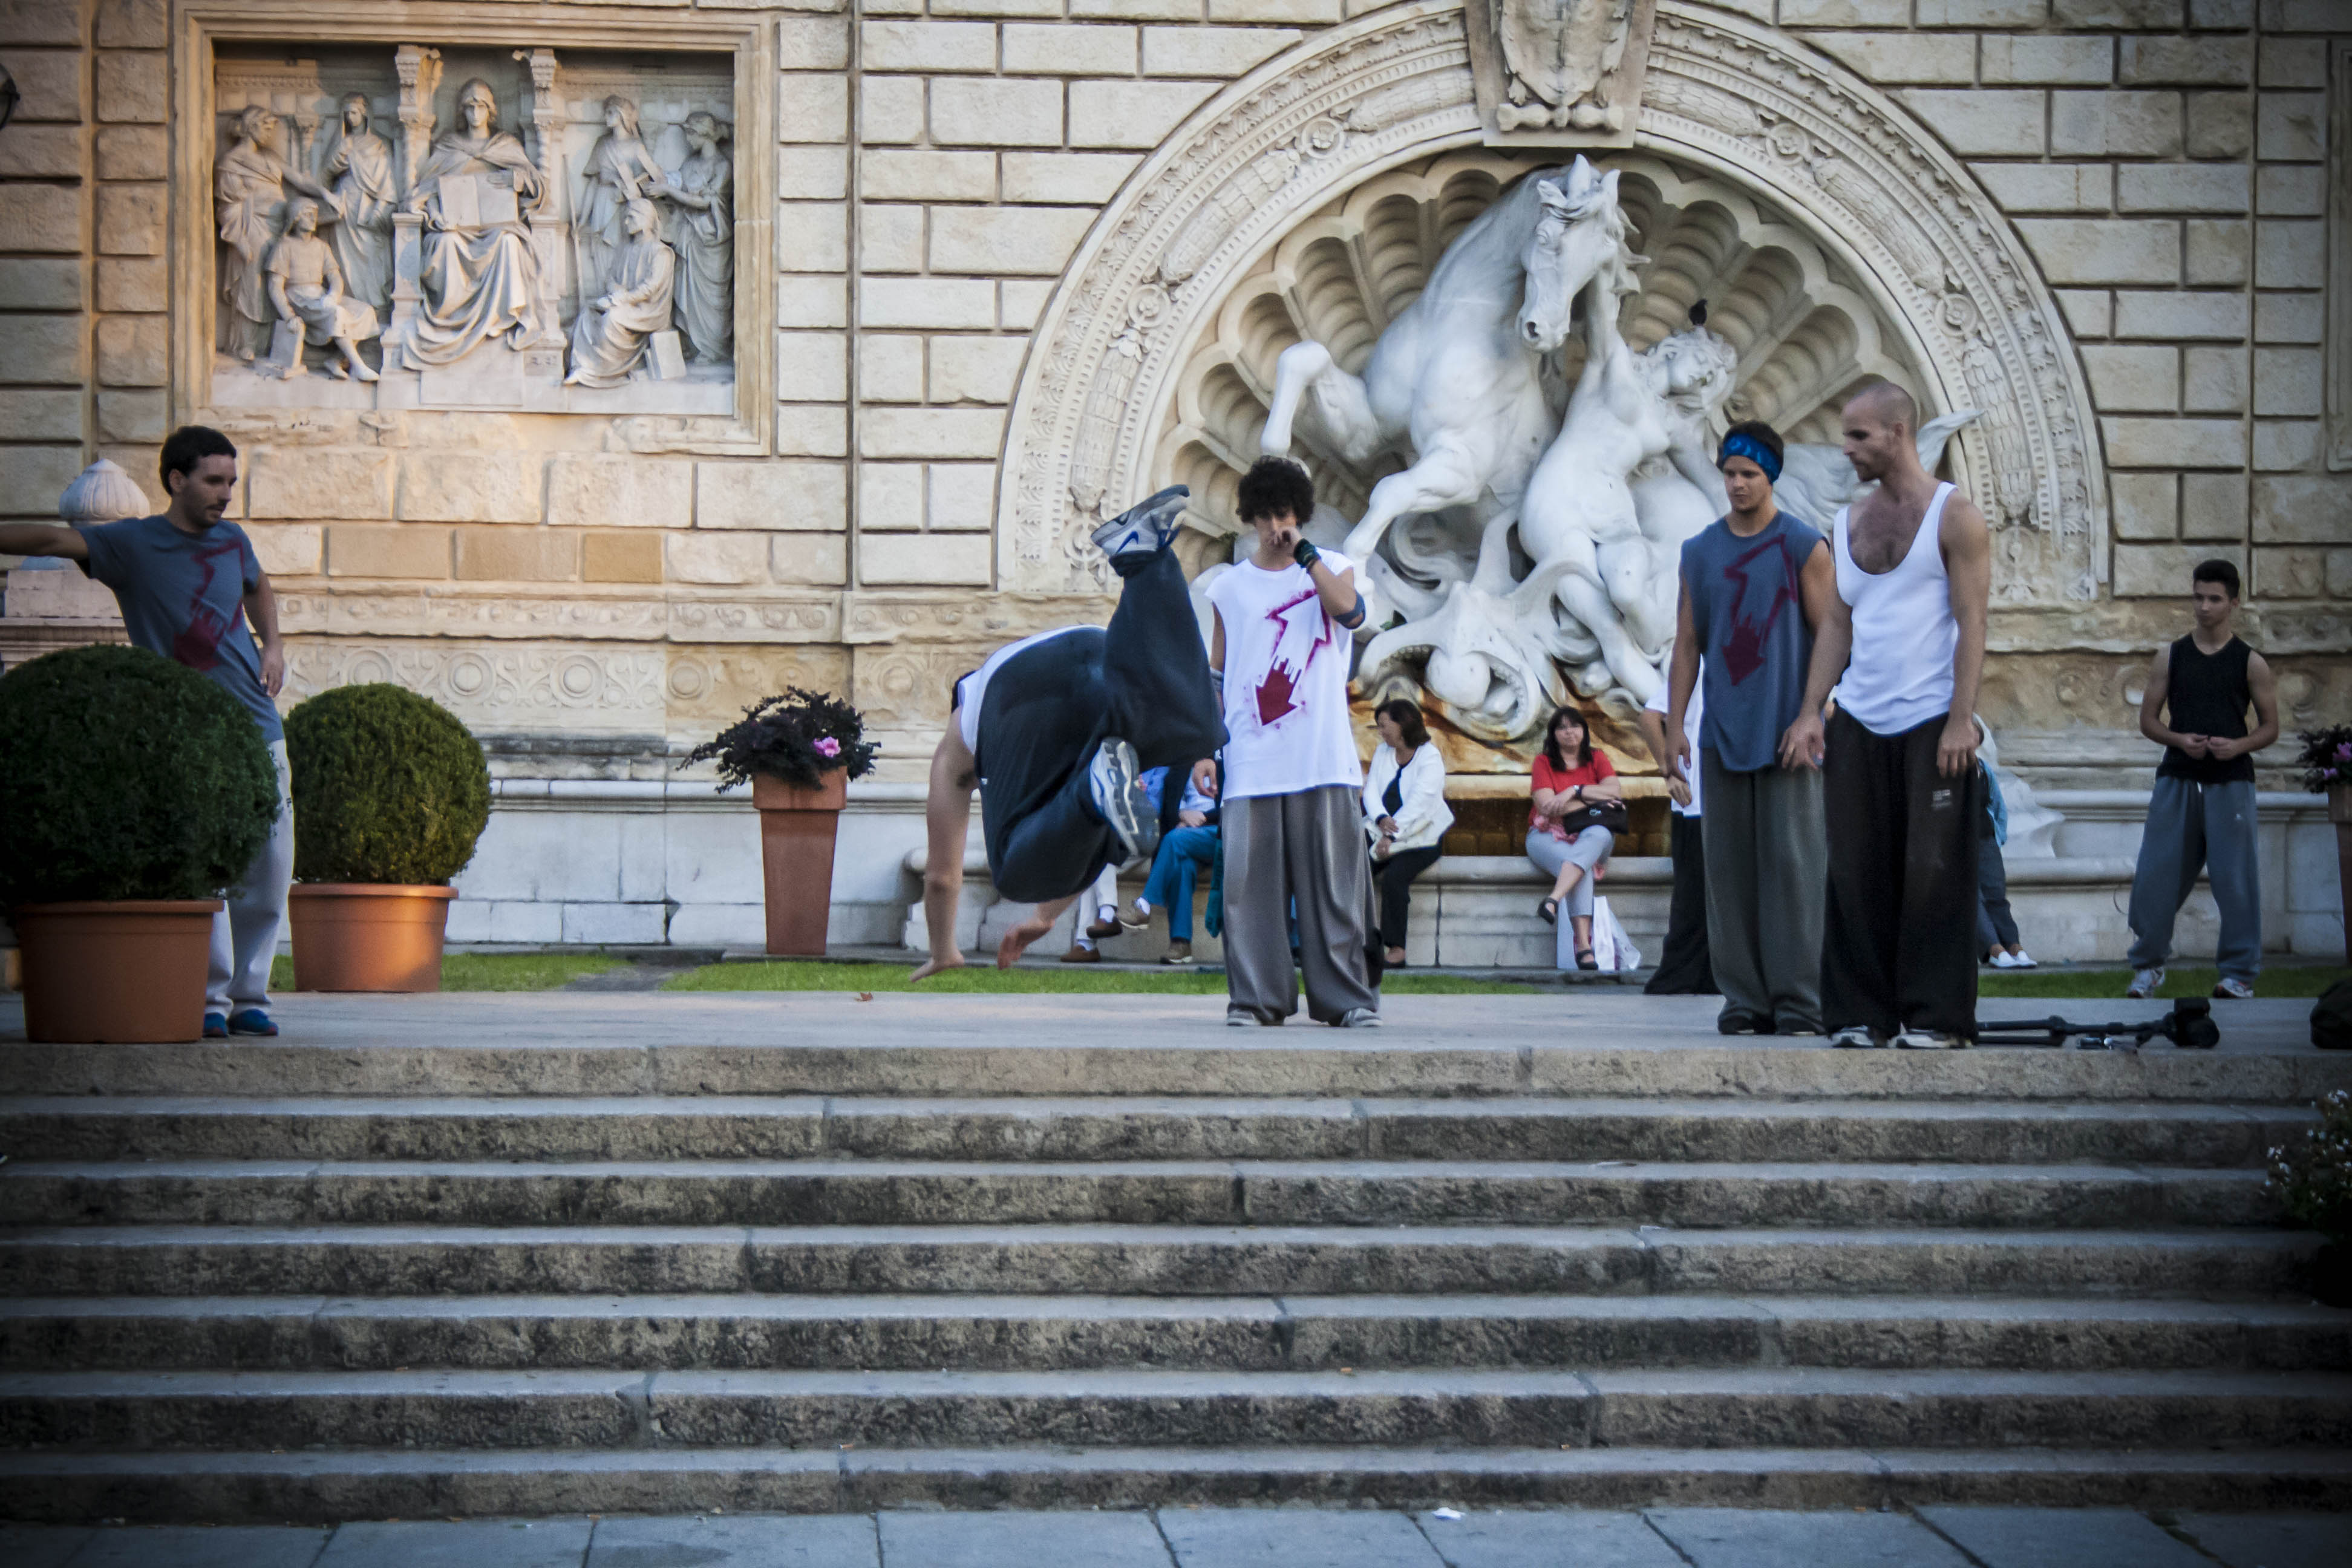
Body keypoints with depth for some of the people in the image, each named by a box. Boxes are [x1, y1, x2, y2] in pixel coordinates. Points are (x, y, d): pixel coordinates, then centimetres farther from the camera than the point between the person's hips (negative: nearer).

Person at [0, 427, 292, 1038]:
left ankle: (249, 995, 14)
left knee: (268, 874, 3)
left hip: (258, 732, 5)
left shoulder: (233, 541, 13)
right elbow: (55, 540, -15)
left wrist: (273, 645, 18)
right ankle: (210, 999, -2)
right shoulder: (132, 545, -1)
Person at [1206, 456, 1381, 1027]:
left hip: (1323, 759, -1)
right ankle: (1256, 996, 4)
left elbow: (1348, 609, -14)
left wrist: (1303, 551, -10)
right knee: (1251, 879, -2)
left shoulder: (1332, 567, 10)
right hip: (1252, 761, 1)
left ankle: (1348, 996, 1)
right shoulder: (1228, 587, 14)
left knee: (1333, 877, -3)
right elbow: (1215, 675, 15)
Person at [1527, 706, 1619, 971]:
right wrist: (1594, 798, -6)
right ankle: (1583, 944, -53)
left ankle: (1553, 900, -56)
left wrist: (1574, 791, -13)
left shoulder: (1597, 759, 14)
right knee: (1583, 868, -37)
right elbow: (1546, 806, -8)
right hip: (1548, 836, -2)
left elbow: (1616, 791, -4)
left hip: (1590, 834, 2)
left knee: (1600, 835, -39)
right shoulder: (1544, 762, 7)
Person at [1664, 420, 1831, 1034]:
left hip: (1786, 732, -4)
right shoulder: (1699, 552, 12)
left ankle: (1797, 999, -5)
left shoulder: (1804, 547, 1)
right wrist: (1675, 726, 6)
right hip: (1723, 732, 4)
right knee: (1729, 865, 2)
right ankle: (1745, 997, 6)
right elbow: (1687, 645, 14)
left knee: (1791, 861, -7)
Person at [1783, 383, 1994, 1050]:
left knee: (1932, 872, -4)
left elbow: (1972, 622, -7)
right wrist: (1810, 712, 6)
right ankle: (1861, 1013, 7)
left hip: (1931, 724, -5)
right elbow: (1837, 623, 15)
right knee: (1857, 875, 2)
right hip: (1857, 724, 5)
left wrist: (1961, 719, -15)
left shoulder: (1954, 516, -2)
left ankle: (1934, 1016, 1)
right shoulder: (1849, 521, 14)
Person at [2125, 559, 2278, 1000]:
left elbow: (2270, 727, 6)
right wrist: (2179, 740, -10)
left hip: (2230, 781, -2)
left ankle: (2239, 973, 3)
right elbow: (2148, 719, 10)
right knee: (2155, 876, -1)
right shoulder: (2171, 658, 8)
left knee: (2235, 879, -5)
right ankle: (2148, 966, 12)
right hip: (2176, 779, 2)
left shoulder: (2250, 663, 4)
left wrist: (2239, 745, -14)